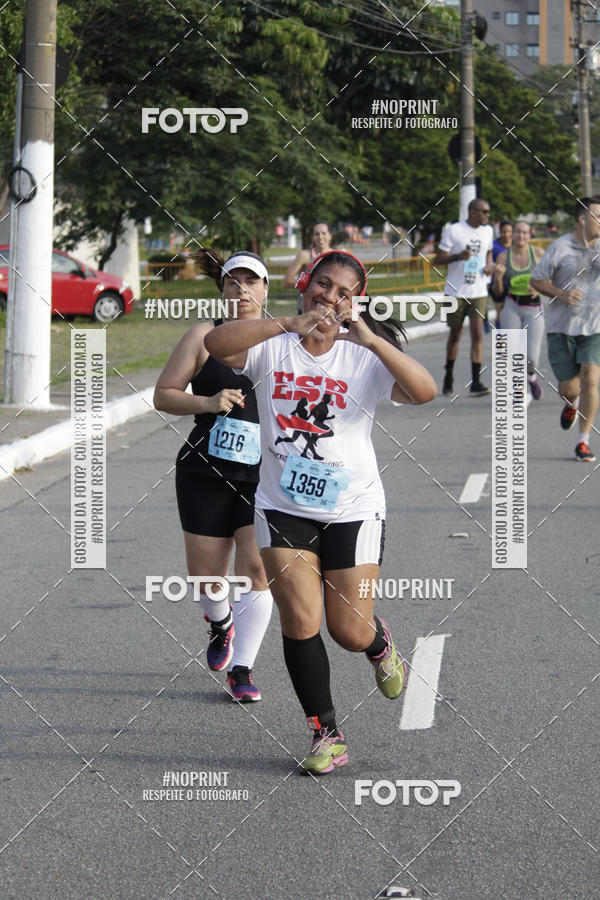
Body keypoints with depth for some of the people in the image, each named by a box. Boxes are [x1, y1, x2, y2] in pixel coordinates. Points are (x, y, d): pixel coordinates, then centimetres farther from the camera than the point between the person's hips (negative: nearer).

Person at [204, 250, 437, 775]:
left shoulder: (364, 357, -5)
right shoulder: (273, 347, -3)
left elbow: (424, 392, -22)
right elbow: (217, 344, -24)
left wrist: (372, 339, -32)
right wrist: (289, 324, -33)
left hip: (353, 508, -1)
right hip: (283, 507, 1)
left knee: (350, 632, 2)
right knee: (300, 620, -9)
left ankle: (380, 644, 40)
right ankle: (327, 736, 6)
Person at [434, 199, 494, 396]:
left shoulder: (488, 231, 7)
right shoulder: (453, 230, -8)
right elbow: (437, 260, -8)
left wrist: (489, 265, 3)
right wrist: (458, 256, -26)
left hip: (478, 293, 3)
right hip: (455, 291, -3)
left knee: (477, 335, -9)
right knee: (455, 335, 9)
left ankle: (476, 383, -12)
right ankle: (449, 376, 29)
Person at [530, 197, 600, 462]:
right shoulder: (559, 247, -5)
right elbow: (536, 280, -1)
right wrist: (561, 294, -16)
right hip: (562, 327, -1)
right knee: (568, 388, 3)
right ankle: (572, 403, 43)